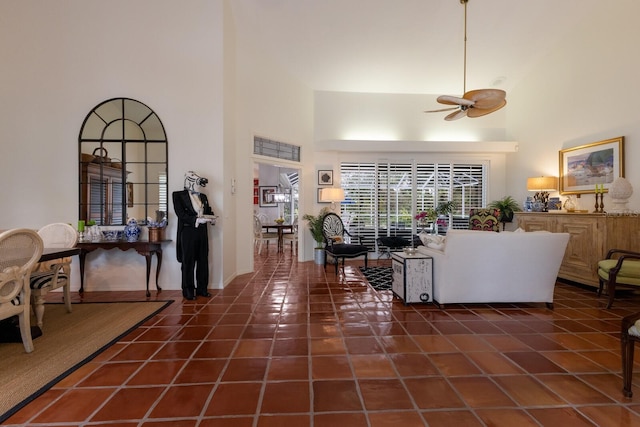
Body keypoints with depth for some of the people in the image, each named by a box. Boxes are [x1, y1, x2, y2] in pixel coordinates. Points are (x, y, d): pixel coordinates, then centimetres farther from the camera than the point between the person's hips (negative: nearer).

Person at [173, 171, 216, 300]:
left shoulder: (203, 196, 15)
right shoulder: (179, 195, -2)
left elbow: (208, 211, 18)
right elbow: (181, 214, -12)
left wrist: (211, 218, -5)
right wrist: (197, 219, -23)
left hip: (202, 232, 6)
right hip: (188, 233, -5)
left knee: (203, 262, 9)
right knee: (188, 263, 3)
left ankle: (202, 289, 20)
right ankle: (188, 291, 15)